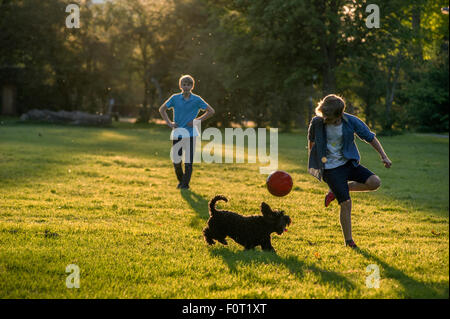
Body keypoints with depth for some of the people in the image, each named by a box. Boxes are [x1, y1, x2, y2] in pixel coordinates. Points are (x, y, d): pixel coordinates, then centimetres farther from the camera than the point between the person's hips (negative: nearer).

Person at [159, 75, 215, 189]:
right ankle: (180, 181, 25)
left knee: (188, 160, -2)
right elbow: (162, 109, 13)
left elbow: (211, 111, 4)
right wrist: (169, 123, 2)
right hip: (177, 132, 2)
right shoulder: (175, 98, 2)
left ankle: (186, 183, 10)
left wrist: (198, 120, -3)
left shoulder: (196, 100, -1)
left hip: (190, 133, -2)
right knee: (175, 159, 4)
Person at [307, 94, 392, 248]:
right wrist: (313, 160, 12)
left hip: (349, 163, 3)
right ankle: (348, 241, 4)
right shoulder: (317, 122, -14)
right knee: (346, 203, -12)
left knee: (375, 182, -17)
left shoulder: (351, 121, -12)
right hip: (331, 169, -3)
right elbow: (311, 140, 8)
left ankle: (336, 191, 3)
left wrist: (383, 156, -5)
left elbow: (370, 137, 1)